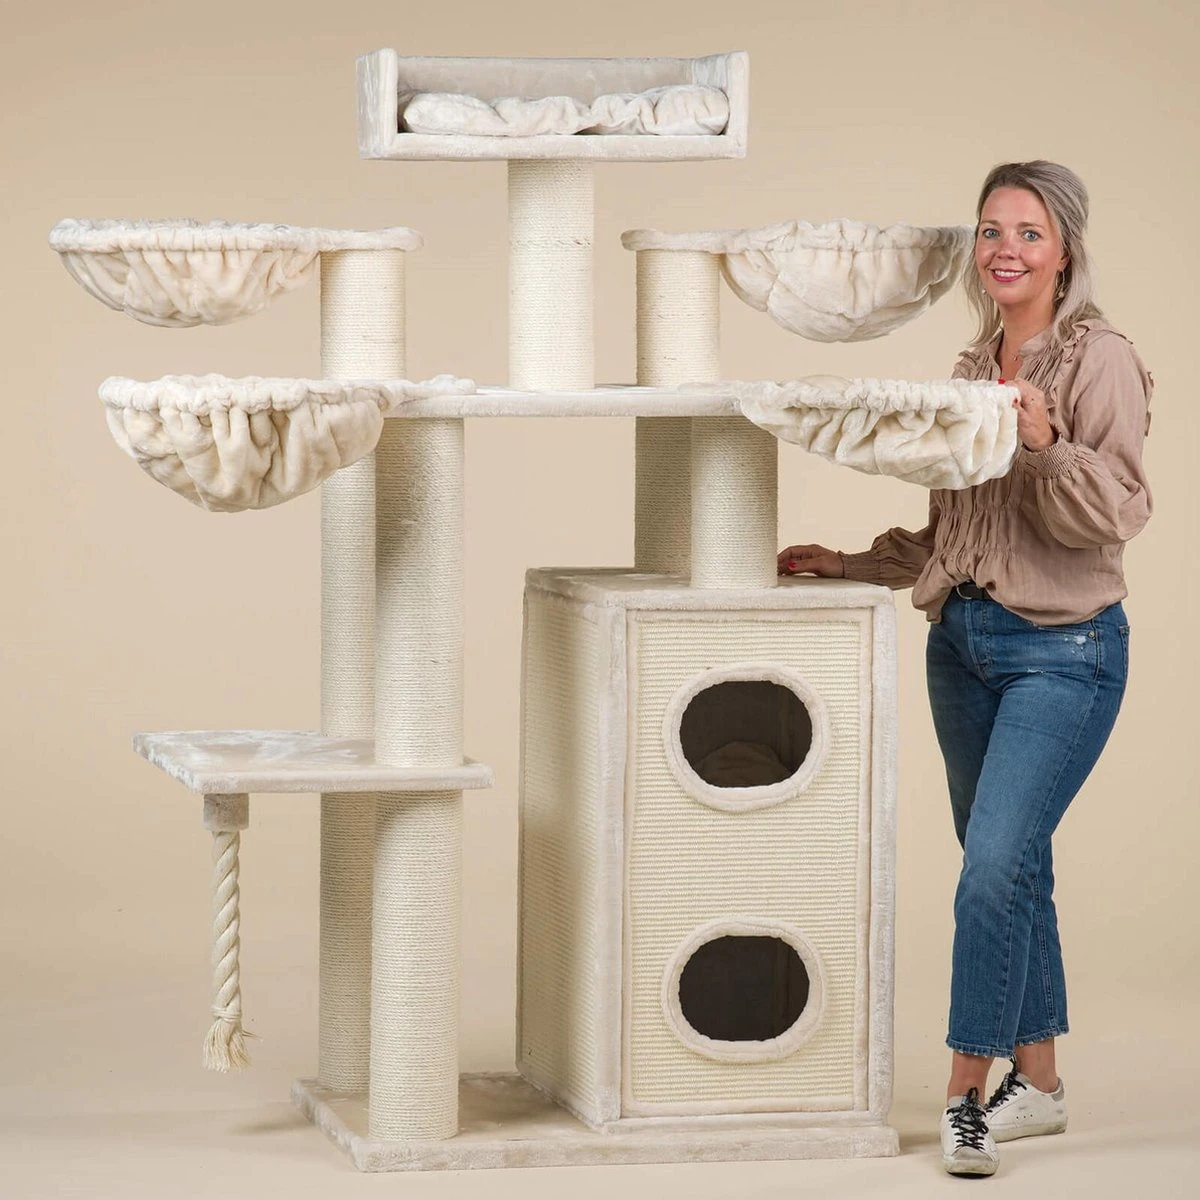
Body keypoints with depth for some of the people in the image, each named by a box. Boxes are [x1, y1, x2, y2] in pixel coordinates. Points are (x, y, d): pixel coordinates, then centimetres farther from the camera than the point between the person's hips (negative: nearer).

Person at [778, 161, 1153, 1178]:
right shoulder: (973, 369, 13)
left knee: (996, 865, -14)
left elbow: (1117, 512, -17)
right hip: (963, 642, 7)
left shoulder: (1102, 363, -8)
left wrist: (1046, 444, -29)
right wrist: (850, 563, 16)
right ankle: (1037, 1083, 22)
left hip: (1063, 651, -7)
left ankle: (967, 1093, -7)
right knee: (1011, 867, 12)